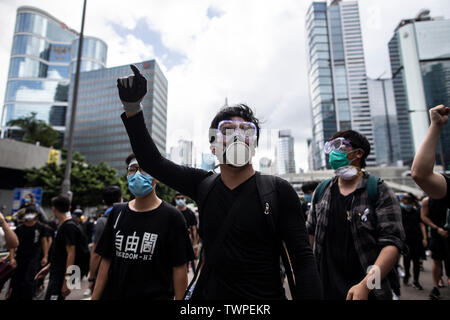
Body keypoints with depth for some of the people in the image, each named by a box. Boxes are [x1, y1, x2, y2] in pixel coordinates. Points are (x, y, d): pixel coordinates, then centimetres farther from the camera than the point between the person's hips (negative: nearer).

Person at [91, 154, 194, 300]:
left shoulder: (172, 217, -12)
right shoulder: (116, 213, 2)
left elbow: (179, 269, -12)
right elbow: (106, 262, 5)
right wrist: (94, 297, 1)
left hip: (156, 295, -4)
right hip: (112, 295, 4)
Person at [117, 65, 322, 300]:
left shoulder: (278, 191, -14)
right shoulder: (203, 185, -4)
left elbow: (304, 260, -14)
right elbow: (152, 161, 0)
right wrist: (132, 108, -9)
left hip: (263, 295, -3)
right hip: (207, 293, 4)